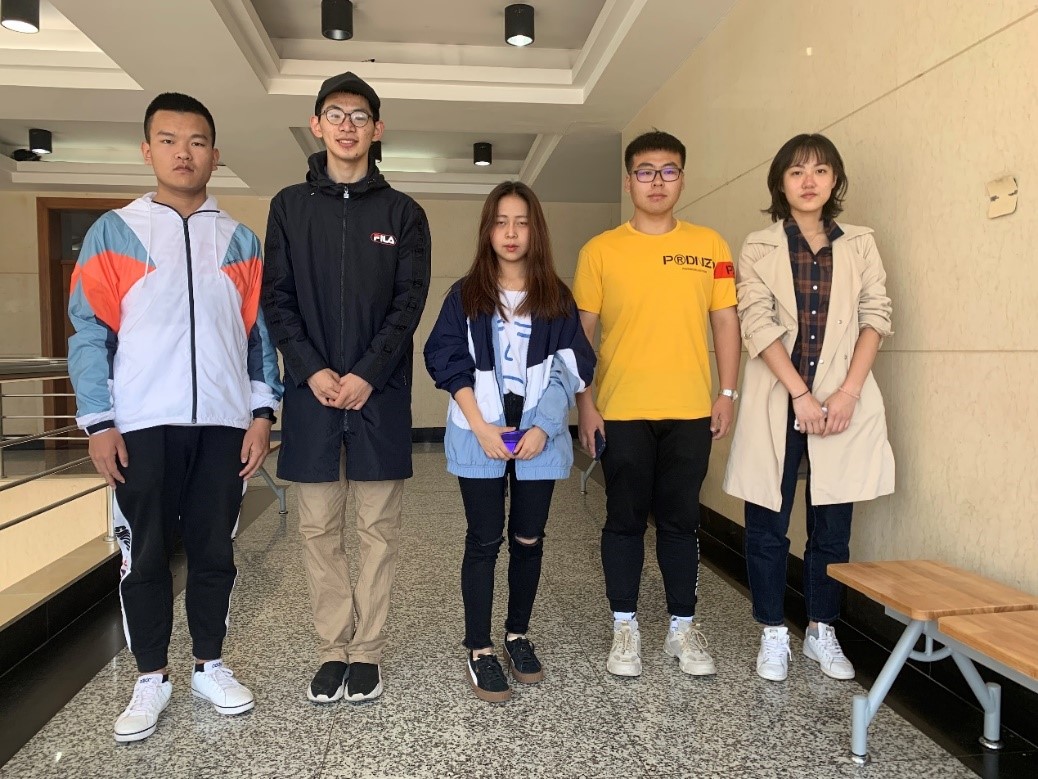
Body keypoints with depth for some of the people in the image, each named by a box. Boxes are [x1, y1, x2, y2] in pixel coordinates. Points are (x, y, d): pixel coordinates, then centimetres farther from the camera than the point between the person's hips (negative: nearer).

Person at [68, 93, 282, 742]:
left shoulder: (241, 241, 9)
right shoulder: (113, 232, 4)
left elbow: (260, 334, 8)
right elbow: (91, 332, 1)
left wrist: (262, 414, 0)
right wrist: (99, 423, -5)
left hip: (224, 425, 1)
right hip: (143, 426, -1)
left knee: (214, 554, 9)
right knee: (146, 557, 7)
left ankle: (211, 667, 25)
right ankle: (152, 679, 23)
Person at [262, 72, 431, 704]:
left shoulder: (403, 213, 6)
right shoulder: (290, 206, 10)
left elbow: (409, 304, -2)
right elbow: (277, 299, 4)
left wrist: (367, 375, -13)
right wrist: (312, 371, -10)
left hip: (380, 392, -1)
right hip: (311, 391, 2)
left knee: (380, 528, 5)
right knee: (319, 528, 7)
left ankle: (367, 651, 18)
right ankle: (334, 649, 21)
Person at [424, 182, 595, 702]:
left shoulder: (556, 297, 7)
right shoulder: (465, 294, 4)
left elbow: (569, 370, 2)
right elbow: (449, 364, -3)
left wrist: (543, 427, -9)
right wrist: (481, 427, -12)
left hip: (539, 437, 2)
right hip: (480, 437, -1)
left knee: (528, 539, 9)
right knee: (485, 541, 3)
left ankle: (518, 635, 27)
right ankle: (478, 649, 13)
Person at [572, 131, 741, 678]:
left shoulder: (709, 246, 7)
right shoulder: (600, 251, 2)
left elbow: (726, 322, 8)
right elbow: (580, 332, 2)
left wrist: (727, 393, 1)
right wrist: (584, 402, -4)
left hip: (690, 411, 1)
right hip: (620, 412, -1)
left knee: (680, 520, 10)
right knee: (625, 519, 8)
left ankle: (683, 627, 24)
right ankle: (625, 627, 22)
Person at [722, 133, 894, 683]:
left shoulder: (859, 245, 10)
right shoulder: (759, 248, 3)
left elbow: (876, 318, 3)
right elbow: (758, 325, -7)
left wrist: (847, 393, -10)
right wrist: (801, 395, -14)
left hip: (843, 403, 2)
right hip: (776, 403, -1)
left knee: (832, 525, 8)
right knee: (768, 525, 3)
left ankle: (822, 633, 23)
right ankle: (773, 634, 18)